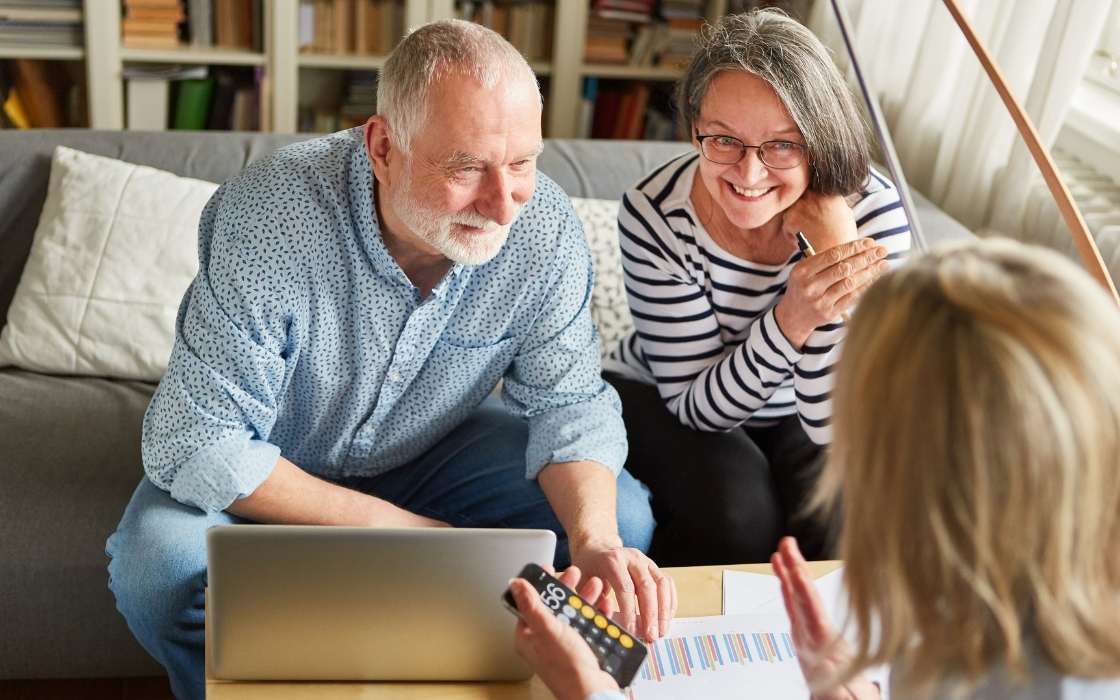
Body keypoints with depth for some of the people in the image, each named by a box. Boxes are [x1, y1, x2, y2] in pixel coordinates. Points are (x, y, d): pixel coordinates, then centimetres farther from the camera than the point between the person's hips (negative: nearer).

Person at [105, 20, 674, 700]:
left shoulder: (546, 229, -22)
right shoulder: (270, 218, -33)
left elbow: (569, 401, -12)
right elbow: (197, 445, -30)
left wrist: (594, 539, -32)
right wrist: (392, 525, -31)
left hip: (433, 451, 3)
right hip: (271, 465, -2)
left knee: (622, 521, -13)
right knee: (164, 564, -31)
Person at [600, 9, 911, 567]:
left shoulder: (873, 212, -24)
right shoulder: (654, 214, -26)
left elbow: (834, 427, -25)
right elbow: (699, 407, -22)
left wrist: (836, 252, -36)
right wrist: (791, 319, -41)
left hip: (798, 416, 2)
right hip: (659, 397, -1)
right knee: (737, 511, -28)